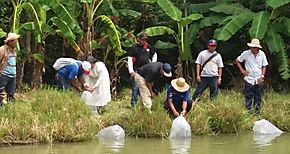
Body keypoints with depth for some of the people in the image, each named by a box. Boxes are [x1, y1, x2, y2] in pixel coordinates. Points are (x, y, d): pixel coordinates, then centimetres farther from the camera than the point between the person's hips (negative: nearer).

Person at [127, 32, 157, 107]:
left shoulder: (148, 47, 9)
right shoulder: (134, 47, -5)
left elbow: (154, 55, 26)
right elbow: (130, 59, -7)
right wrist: (131, 71, -14)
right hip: (137, 72, -5)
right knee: (135, 88, -8)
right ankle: (133, 104, -2)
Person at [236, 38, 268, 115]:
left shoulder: (262, 54, -1)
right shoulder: (246, 53, -7)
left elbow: (264, 66, 8)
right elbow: (237, 61, 6)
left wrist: (262, 76, -3)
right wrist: (242, 70, -3)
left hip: (258, 80, 2)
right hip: (249, 79, -1)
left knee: (257, 97, 7)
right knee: (248, 97, -1)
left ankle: (257, 111, 16)